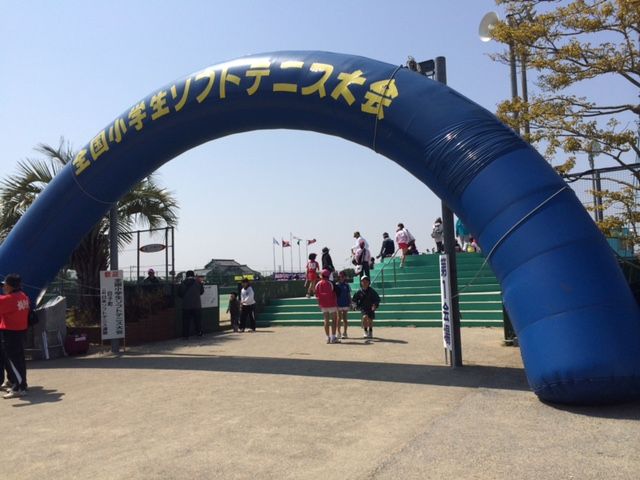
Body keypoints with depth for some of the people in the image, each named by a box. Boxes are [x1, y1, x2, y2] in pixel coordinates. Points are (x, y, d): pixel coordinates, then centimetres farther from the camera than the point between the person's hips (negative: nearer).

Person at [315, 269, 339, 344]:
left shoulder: (318, 284, 5)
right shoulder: (329, 283, -11)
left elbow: (317, 295, 7)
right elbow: (333, 294, -13)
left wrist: (319, 304, 15)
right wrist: (336, 303, -5)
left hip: (323, 305, 5)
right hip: (331, 304, -5)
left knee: (326, 321, 8)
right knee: (334, 320, 1)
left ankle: (328, 337, 9)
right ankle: (333, 337, -3)